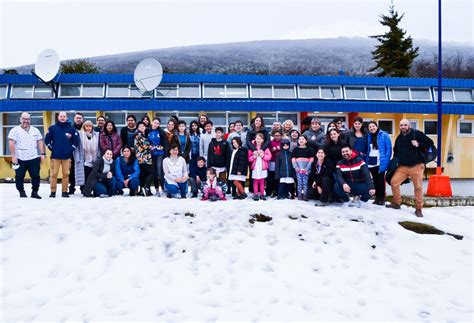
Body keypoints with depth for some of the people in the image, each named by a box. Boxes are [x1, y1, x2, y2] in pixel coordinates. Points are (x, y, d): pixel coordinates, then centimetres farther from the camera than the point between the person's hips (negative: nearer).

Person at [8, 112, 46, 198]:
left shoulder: (35, 130, 13)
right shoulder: (15, 130, 1)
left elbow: (40, 142, 12)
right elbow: (11, 143, -5)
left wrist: (42, 154, 3)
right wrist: (13, 156, -13)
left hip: (34, 158, 2)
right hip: (20, 159, -2)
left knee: (36, 176, 1)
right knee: (19, 176, 3)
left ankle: (34, 192, 12)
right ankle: (21, 192, 17)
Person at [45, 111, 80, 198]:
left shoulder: (71, 129, 4)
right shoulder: (52, 128, 5)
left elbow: (76, 140, 6)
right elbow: (47, 139, 8)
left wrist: (71, 149, 0)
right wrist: (51, 148, 0)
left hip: (67, 156, 0)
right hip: (55, 155, 0)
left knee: (66, 174, 3)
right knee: (53, 174, 1)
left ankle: (64, 191, 11)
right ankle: (53, 191, 9)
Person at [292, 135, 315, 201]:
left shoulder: (309, 149, 4)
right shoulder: (296, 149, 8)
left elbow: (311, 159, 0)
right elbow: (293, 159, 5)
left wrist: (307, 168, -9)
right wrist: (296, 167, -7)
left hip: (306, 169, -1)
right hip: (298, 169, 1)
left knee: (305, 182, -3)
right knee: (299, 182, 0)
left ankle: (305, 195, 1)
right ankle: (299, 195, 4)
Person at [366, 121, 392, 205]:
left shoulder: (384, 135, -6)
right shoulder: (369, 136, 9)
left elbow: (389, 148, -8)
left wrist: (386, 160, -15)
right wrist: (367, 160, 8)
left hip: (380, 162, -5)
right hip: (371, 161, 5)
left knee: (380, 179, 0)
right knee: (375, 180, 10)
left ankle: (382, 198, 8)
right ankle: (377, 197, 19)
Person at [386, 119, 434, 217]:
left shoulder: (417, 134, -5)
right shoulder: (399, 138, 11)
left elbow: (430, 143, -7)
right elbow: (396, 151, 24)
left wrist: (418, 145, -20)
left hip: (416, 166, -4)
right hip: (402, 166, 5)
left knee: (418, 187, -1)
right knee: (394, 182, -3)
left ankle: (418, 209, 11)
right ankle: (396, 203, 16)